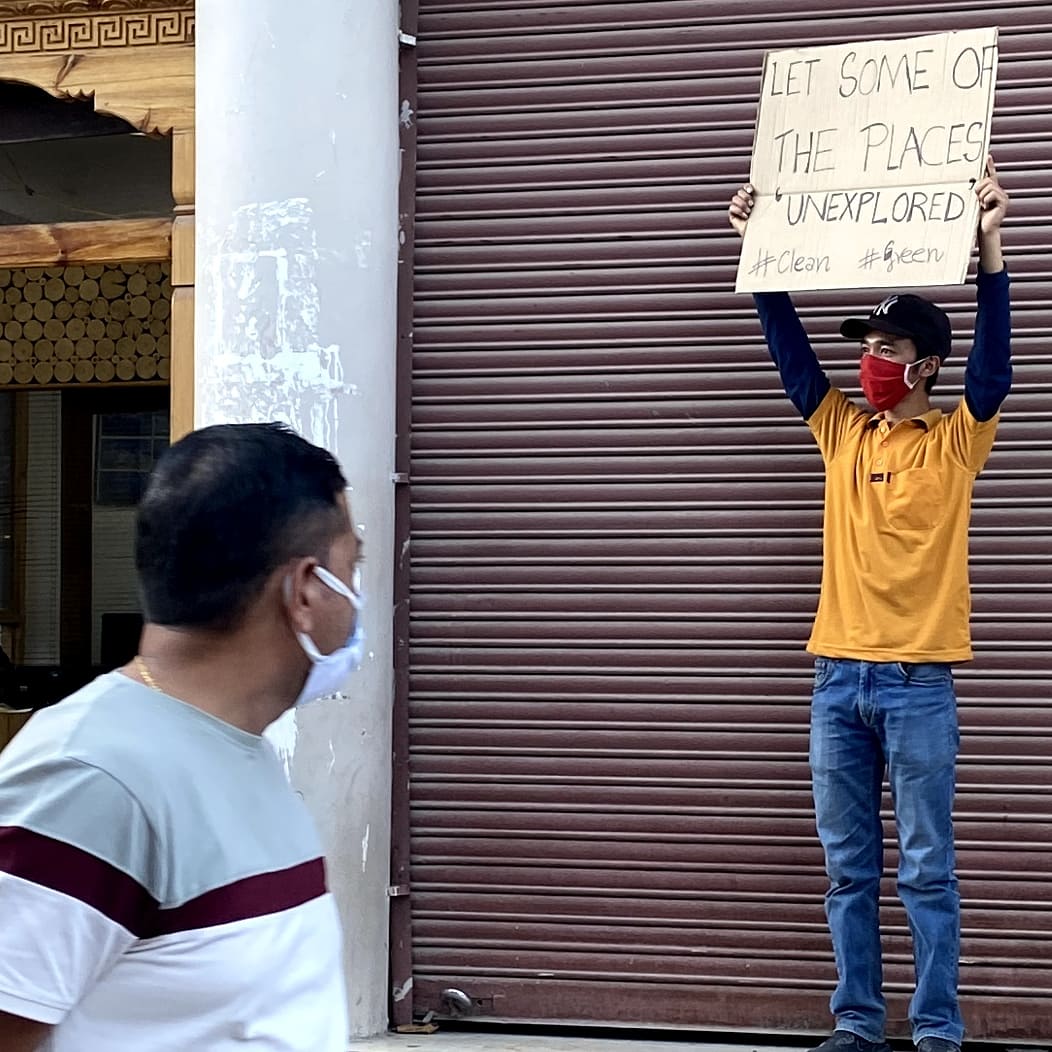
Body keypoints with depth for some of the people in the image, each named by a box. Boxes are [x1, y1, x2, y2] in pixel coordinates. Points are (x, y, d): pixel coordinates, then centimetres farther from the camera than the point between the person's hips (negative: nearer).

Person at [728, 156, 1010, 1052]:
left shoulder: (957, 440, 0)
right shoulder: (842, 431, 11)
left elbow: (994, 359, -14)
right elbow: (789, 346, 11)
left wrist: (988, 244, -24)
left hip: (918, 682, -4)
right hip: (839, 676, 4)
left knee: (927, 870, 1)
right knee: (849, 869, 9)